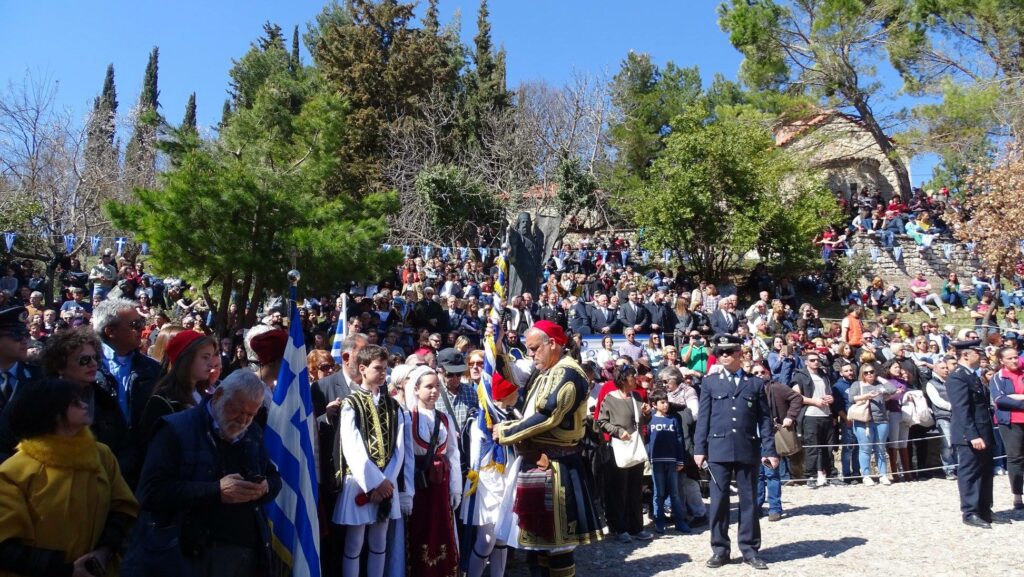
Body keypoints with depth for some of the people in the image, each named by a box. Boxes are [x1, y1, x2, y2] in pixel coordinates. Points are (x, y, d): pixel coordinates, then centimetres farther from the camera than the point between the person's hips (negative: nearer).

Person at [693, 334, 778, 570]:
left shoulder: (756, 383, 9)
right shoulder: (710, 382, 7)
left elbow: (764, 418, 6)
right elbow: (703, 417, 4)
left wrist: (769, 450, -1)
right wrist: (699, 448, -3)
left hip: (748, 449, 0)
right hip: (718, 449, 0)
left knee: (748, 500, 7)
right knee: (718, 500, 4)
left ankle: (750, 549, 18)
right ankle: (719, 549, 14)